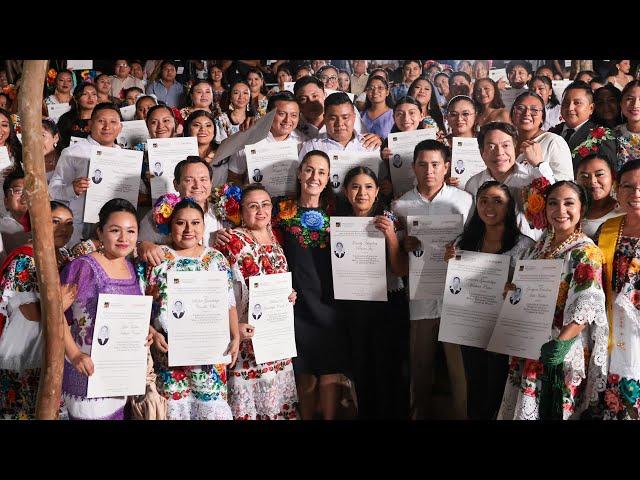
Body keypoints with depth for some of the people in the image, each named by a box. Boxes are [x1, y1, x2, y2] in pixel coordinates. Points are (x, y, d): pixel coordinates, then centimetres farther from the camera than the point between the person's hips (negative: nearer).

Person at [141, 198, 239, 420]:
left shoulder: (216, 259, 9)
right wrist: (152, 333, -11)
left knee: (213, 406, 0)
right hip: (168, 353, -2)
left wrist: (236, 336, 1)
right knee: (171, 407, 2)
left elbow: (229, 303, 11)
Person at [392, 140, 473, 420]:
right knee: (420, 367, 9)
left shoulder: (463, 200, 2)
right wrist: (404, 246, -10)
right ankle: (419, 414, 23)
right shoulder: (401, 205, 7)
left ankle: (463, 414, 13)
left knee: (460, 365, 0)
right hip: (420, 297, 1)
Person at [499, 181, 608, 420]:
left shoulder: (586, 252, -11)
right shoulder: (539, 246, 10)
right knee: (524, 407, 11)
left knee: (551, 410, 0)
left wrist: (562, 342, -31)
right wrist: (510, 289, 2)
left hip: (559, 352, -6)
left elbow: (587, 306, -21)